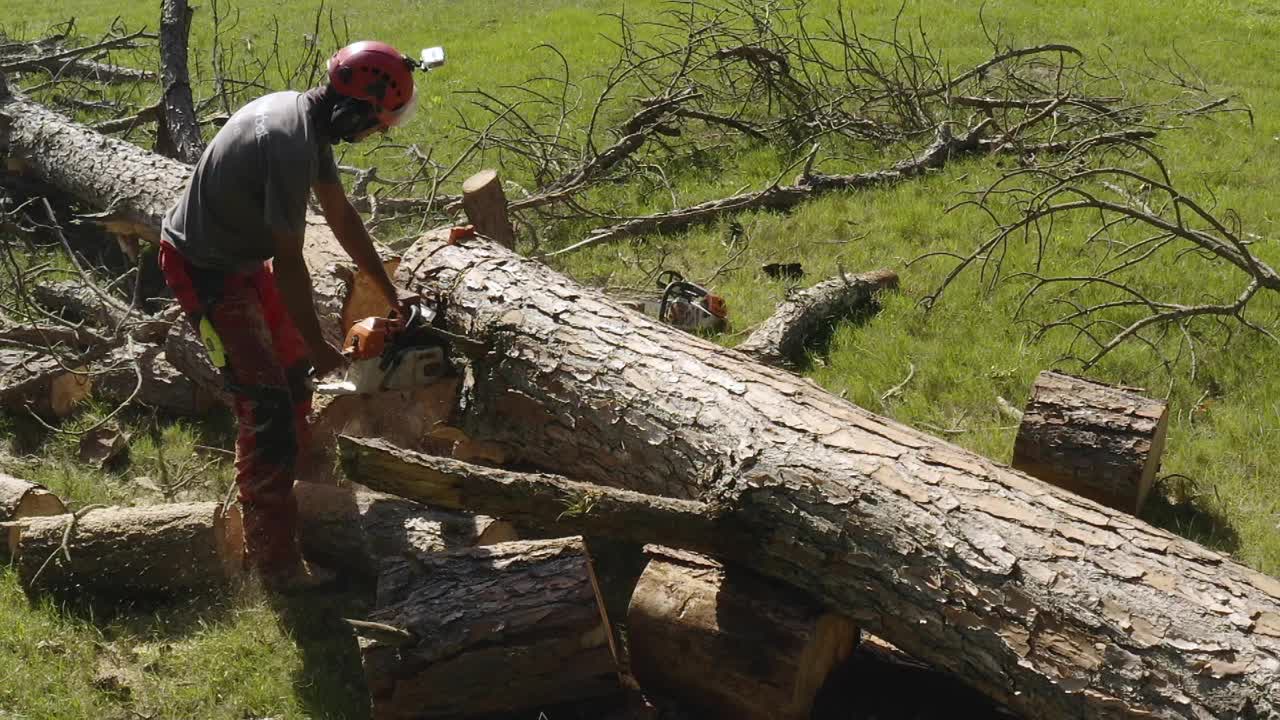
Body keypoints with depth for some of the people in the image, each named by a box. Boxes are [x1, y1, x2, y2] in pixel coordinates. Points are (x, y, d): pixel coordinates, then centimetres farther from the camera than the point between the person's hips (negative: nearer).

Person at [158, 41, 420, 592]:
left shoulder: (308, 116, -1)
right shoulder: (291, 145, -31)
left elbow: (342, 216, 10)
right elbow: (289, 264, -25)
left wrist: (390, 294, 16)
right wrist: (320, 345, -12)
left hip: (245, 257, 10)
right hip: (205, 271, -10)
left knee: (293, 370, 19)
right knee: (268, 405, -12)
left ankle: (286, 484, 39)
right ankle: (275, 560, -7)